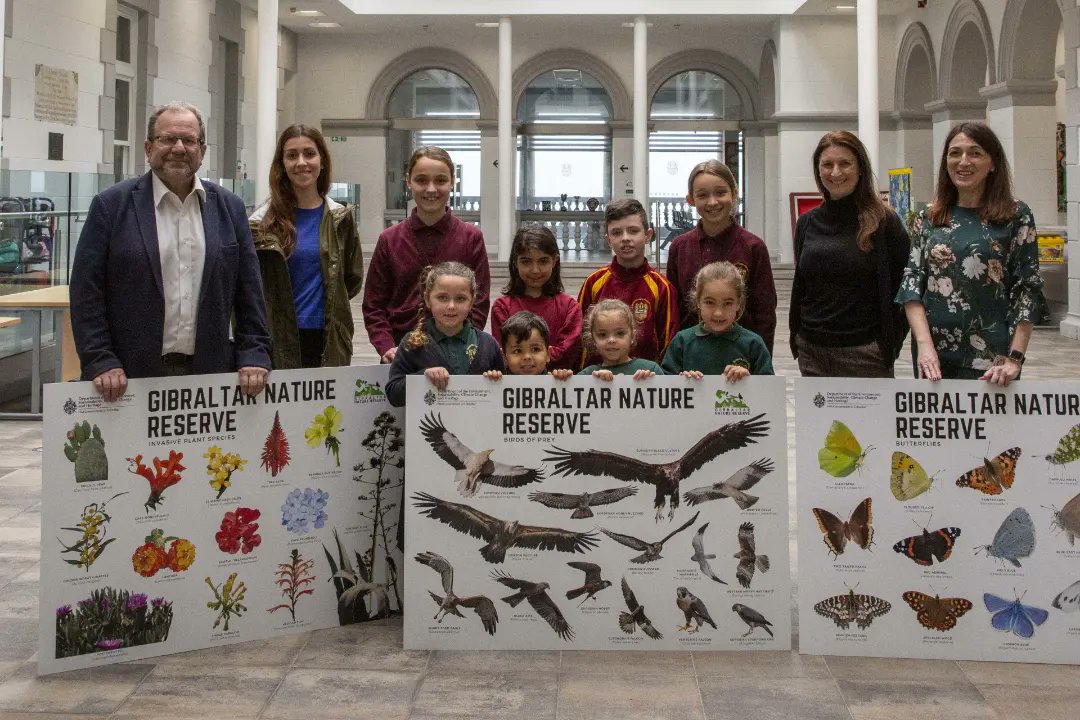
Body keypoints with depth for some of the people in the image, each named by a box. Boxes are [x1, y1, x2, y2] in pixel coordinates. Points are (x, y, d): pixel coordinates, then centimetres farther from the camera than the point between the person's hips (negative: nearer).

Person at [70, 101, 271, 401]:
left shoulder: (230, 208, 10)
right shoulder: (112, 205, 2)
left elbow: (248, 292, 10)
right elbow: (87, 292, -1)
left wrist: (254, 356, 0)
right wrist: (100, 362, -10)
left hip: (210, 373, 2)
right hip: (130, 377, -2)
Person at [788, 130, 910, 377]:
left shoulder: (884, 222, -5)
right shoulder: (807, 223, 8)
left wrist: (891, 339, -8)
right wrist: (796, 333, 10)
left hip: (865, 354, -4)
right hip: (812, 351, 4)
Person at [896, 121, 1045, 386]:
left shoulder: (1017, 216, -1)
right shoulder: (928, 218, 7)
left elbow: (1028, 290, -4)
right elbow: (912, 282, 3)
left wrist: (1015, 358, -12)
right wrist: (924, 343, -11)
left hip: (989, 360, -2)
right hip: (933, 357, 3)